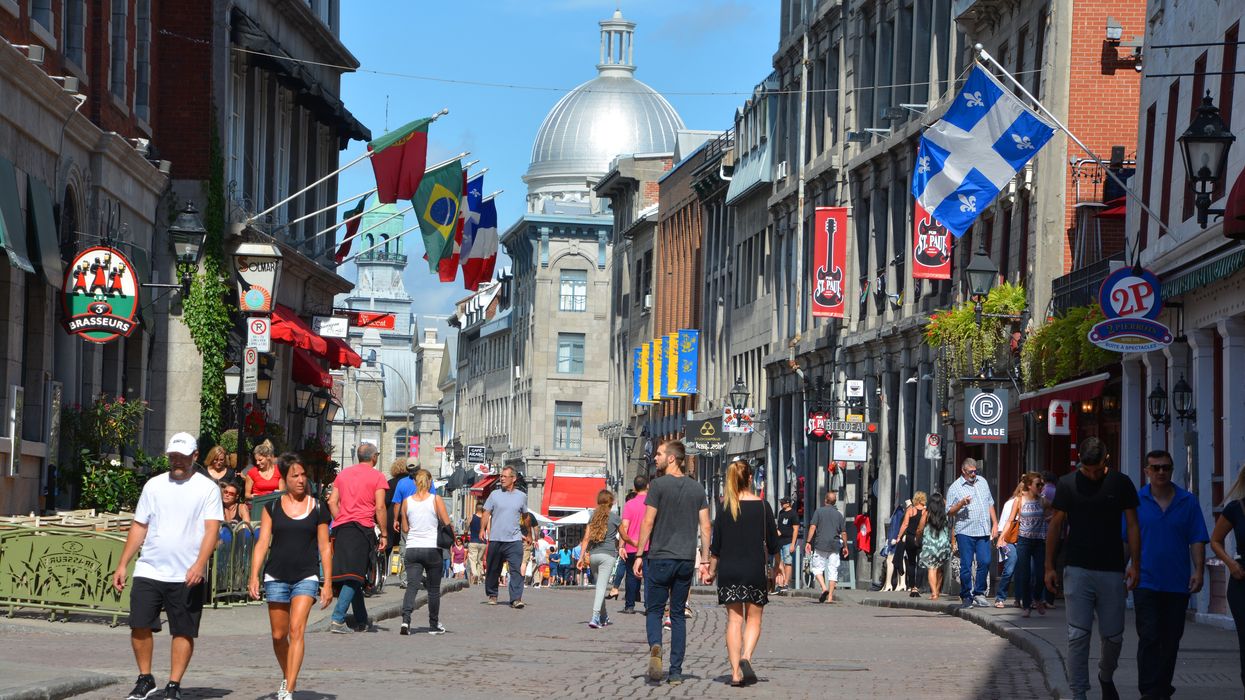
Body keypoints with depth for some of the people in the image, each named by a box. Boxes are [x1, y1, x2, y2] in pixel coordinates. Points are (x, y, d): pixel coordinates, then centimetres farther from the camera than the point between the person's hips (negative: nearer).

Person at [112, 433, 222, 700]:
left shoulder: (207, 488, 0)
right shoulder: (154, 485, 11)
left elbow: (212, 530, -8)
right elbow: (139, 527, 15)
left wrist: (200, 564, -21)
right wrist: (122, 564, 9)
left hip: (187, 577, -3)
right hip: (148, 571, 3)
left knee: (184, 632, 1)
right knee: (139, 626, -2)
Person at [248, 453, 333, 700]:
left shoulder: (317, 508, 3)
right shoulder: (272, 507, 5)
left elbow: (324, 548, 6)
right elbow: (262, 543, 2)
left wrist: (328, 583, 1)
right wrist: (254, 576, -9)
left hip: (306, 577, -2)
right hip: (276, 576, 2)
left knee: (296, 630, -16)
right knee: (279, 635, 9)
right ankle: (287, 677, 33)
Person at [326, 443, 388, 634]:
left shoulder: (343, 473, 16)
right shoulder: (377, 476, 0)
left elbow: (332, 501, 11)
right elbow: (380, 507, -6)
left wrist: (340, 522, 16)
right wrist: (384, 534, -2)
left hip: (341, 527, 6)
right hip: (363, 526, -6)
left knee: (349, 574, 13)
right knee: (354, 575, -7)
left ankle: (362, 620, 20)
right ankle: (337, 619, -19)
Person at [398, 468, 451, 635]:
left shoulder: (407, 501, 2)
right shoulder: (436, 500, -5)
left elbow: (405, 529, 8)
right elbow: (447, 524, -6)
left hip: (412, 549, 2)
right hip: (432, 549, -2)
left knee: (412, 585, -3)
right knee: (434, 588, 12)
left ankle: (405, 620, -24)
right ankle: (434, 625, 21)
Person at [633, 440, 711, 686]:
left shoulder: (658, 485, -7)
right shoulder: (697, 489, 7)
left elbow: (648, 523, -9)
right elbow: (705, 526, 6)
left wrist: (639, 555, -4)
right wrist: (705, 560, 9)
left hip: (659, 557, -4)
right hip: (686, 558, 4)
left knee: (654, 609, 6)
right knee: (678, 613, 10)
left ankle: (655, 646, -24)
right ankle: (676, 671, 6)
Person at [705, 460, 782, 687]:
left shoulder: (725, 508, -1)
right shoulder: (762, 506, -3)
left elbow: (716, 543, 1)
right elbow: (773, 541, 2)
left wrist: (712, 570, 12)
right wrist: (778, 566, 17)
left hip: (728, 570, 1)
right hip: (755, 570, -1)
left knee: (734, 619, 5)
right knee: (753, 618, 10)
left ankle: (735, 672, -1)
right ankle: (746, 657, -15)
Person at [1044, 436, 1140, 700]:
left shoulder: (1121, 484, 3)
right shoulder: (1068, 484, 0)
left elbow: (1132, 525, 6)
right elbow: (1055, 525, 6)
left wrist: (1134, 564, -2)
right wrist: (1049, 566, 4)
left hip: (1112, 571, 1)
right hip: (1077, 570, -1)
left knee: (1113, 636, 7)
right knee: (1078, 635, -6)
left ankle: (1106, 676, 34)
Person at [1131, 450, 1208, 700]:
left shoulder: (1188, 502, 5)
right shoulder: (1136, 501, 2)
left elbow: (1197, 540, 4)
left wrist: (1198, 571, -6)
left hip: (1178, 584, 2)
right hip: (1146, 583, -2)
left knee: (1170, 640, 8)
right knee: (1149, 637, -10)